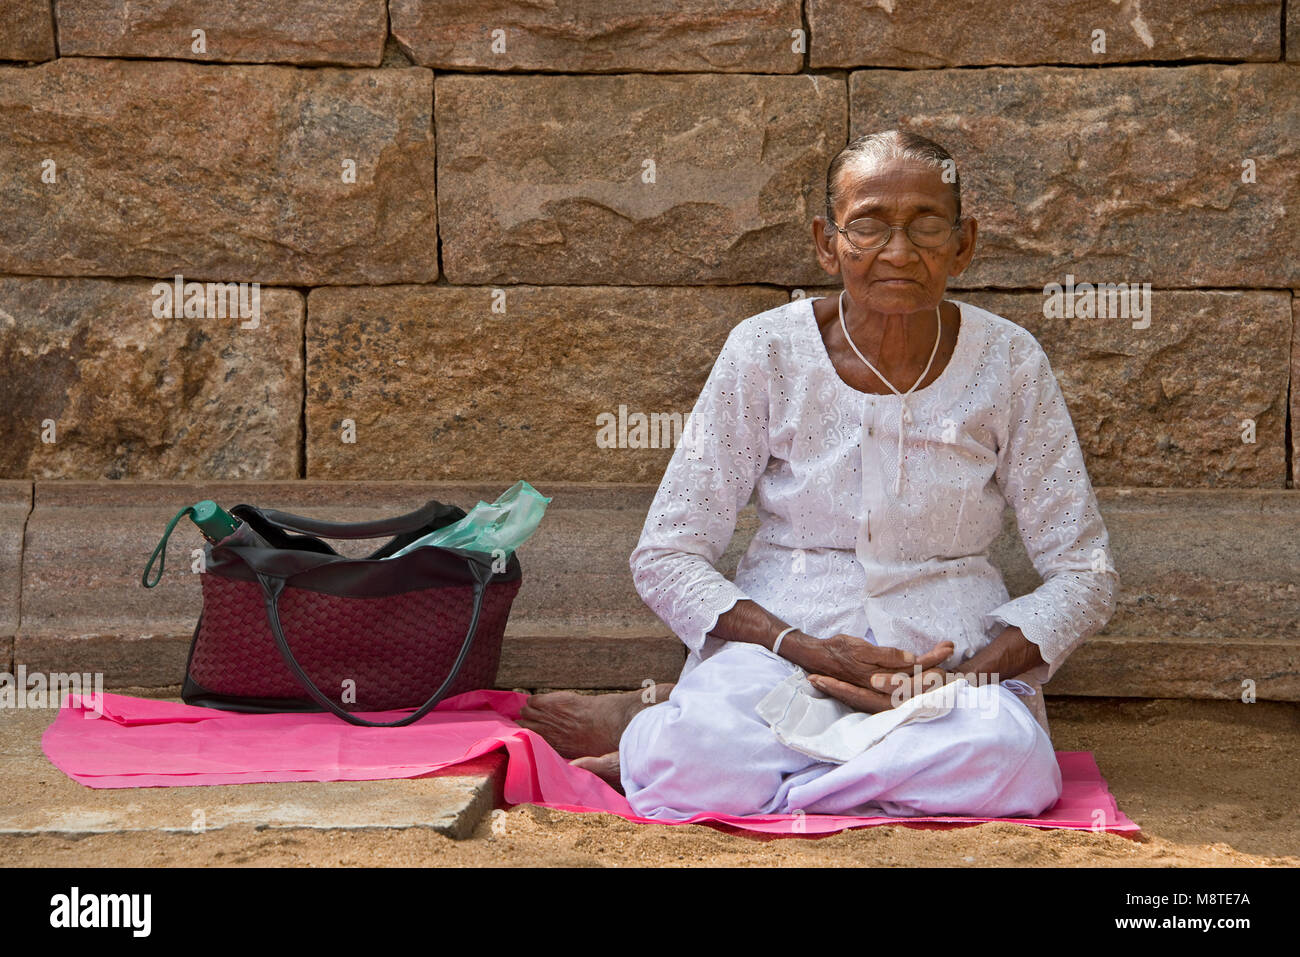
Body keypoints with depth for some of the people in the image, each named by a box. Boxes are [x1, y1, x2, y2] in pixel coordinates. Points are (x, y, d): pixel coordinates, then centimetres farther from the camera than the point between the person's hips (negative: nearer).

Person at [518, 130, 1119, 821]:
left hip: (954, 649, 3)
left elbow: (1083, 576, 2)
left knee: (1011, 763, -35)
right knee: (695, 754, -37)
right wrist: (809, 651, -18)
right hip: (783, 631, -3)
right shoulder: (768, 351, -4)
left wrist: (958, 680, -15)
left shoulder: (1007, 362, -2)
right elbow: (664, 560, -3)